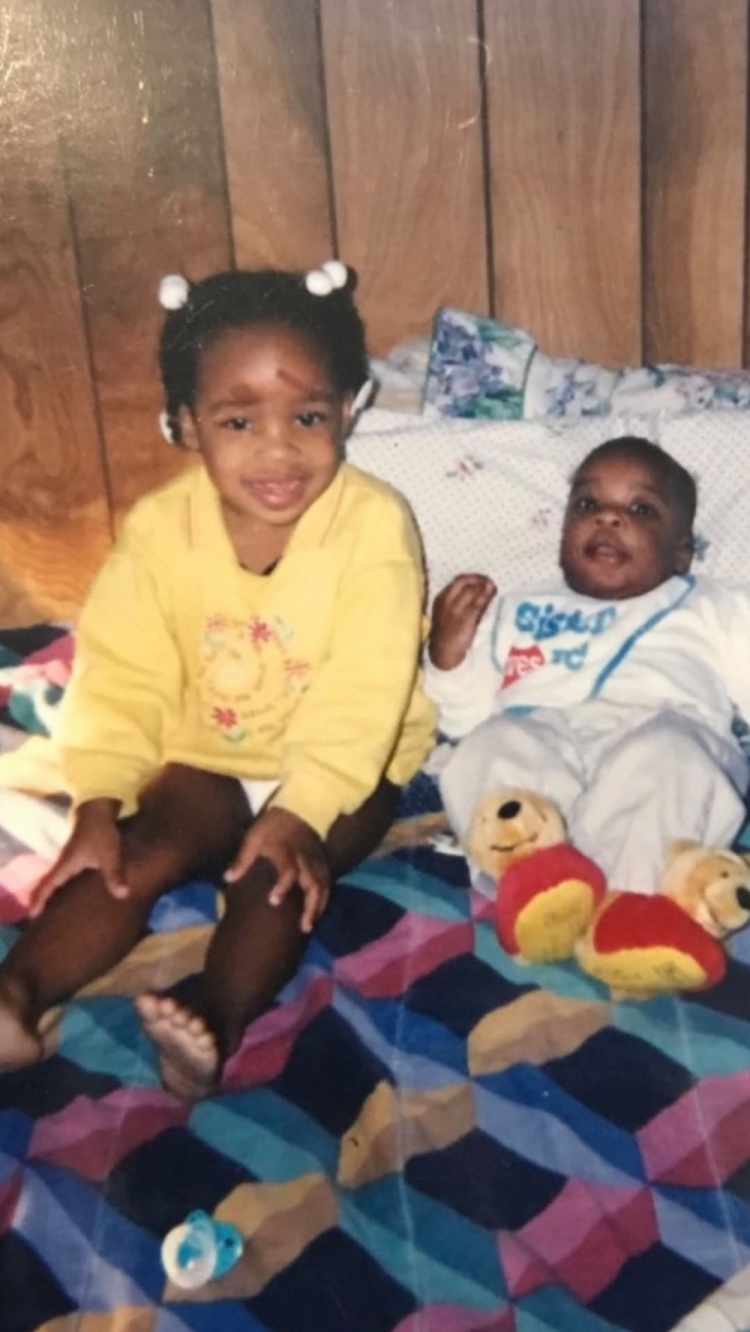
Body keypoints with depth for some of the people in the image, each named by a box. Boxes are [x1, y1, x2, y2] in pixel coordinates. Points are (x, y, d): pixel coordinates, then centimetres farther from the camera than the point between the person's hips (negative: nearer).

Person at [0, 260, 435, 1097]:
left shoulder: (373, 523, -19)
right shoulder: (159, 527, -11)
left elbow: (361, 695, -24)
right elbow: (121, 678, -10)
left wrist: (300, 813, -32)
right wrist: (98, 803, -22)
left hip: (343, 767, -2)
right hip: (209, 759, 3)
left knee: (277, 874, -27)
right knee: (136, 854, -19)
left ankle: (216, 1030, -40)